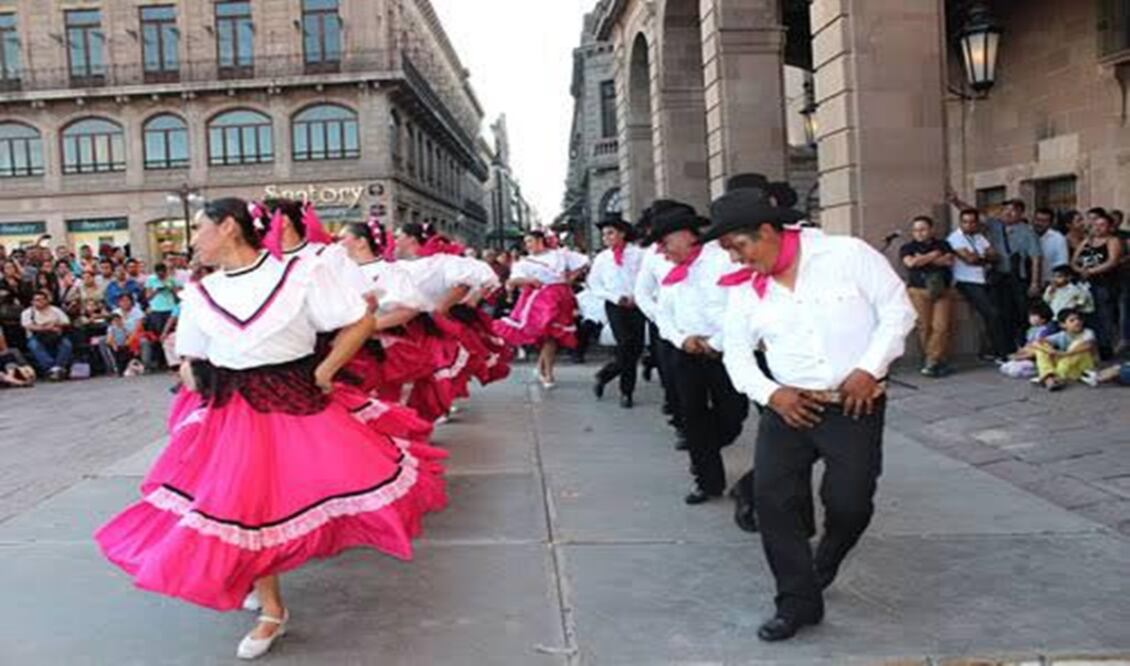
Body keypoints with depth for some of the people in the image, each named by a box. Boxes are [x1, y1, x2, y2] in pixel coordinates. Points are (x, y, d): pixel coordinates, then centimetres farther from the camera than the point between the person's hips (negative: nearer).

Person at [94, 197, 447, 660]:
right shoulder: (200, 295, 6)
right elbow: (191, 360, 18)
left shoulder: (301, 274, -8)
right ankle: (273, 612, 24)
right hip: (230, 414, 4)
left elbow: (360, 322, -7)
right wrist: (200, 389, 2)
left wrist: (323, 373, -8)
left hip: (297, 404, -4)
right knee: (243, 508, 5)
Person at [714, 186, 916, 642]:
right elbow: (736, 351, 10)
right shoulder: (746, 289, 3)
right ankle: (799, 601, 9)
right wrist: (769, 393, -6)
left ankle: (825, 563, 28)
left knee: (849, 503, -7)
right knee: (771, 498, -6)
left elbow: (898, 311, -5)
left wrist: (869, 369, -14)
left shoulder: (847, 255, -8)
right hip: (788, 406, 3)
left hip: (855, 404, -3)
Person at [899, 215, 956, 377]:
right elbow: (911, 262, -9)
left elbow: (949, 261, -2)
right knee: (925, 327, -7)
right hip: (919, 291, -1)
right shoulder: (907, 248, 10)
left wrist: (923, 259, -3)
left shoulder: (943, 245, 15)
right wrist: (933, 255, -1)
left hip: (943, 290, 1)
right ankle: (940, 361, 2)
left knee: (941, 326, -12)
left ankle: (931, 362, -10)